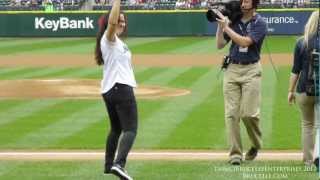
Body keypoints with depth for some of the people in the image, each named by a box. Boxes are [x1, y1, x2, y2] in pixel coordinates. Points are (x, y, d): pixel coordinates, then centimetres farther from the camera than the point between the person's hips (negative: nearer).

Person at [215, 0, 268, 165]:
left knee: (249, 113, -10)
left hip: (251, 70, -4)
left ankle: (256, 145, 17)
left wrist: (226, 26, -16)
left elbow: (245, 42, -19)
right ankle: (235, 153, 2)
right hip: (231, 69, 4)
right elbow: (220, 45, 10)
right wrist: (220, 26, -1)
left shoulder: (259, 23, -5)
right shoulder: (234, 21, 10)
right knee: (231, 113, -2)